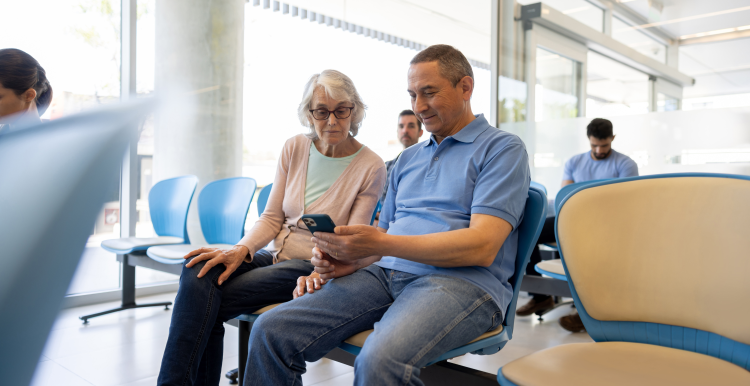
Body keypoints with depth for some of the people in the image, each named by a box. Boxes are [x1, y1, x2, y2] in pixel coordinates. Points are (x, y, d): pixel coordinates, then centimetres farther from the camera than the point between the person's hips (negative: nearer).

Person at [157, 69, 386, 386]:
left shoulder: (371, 167, -6)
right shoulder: (294, 148, 6)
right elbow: (271, 217, 6)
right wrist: (241, 249, -13)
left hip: (312, 266, -4)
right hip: (274, 254, 5)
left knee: (204, 304, -25)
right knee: (199, 269, -27)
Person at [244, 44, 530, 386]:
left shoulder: (503, 148, 2)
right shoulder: (407, 159, 24)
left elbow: (482, 247, -12)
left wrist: (381, 244, -19)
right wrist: (348, 259, -3)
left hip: (463, 280, -5)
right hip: (386, 273, 6)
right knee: (271, 330, -14)